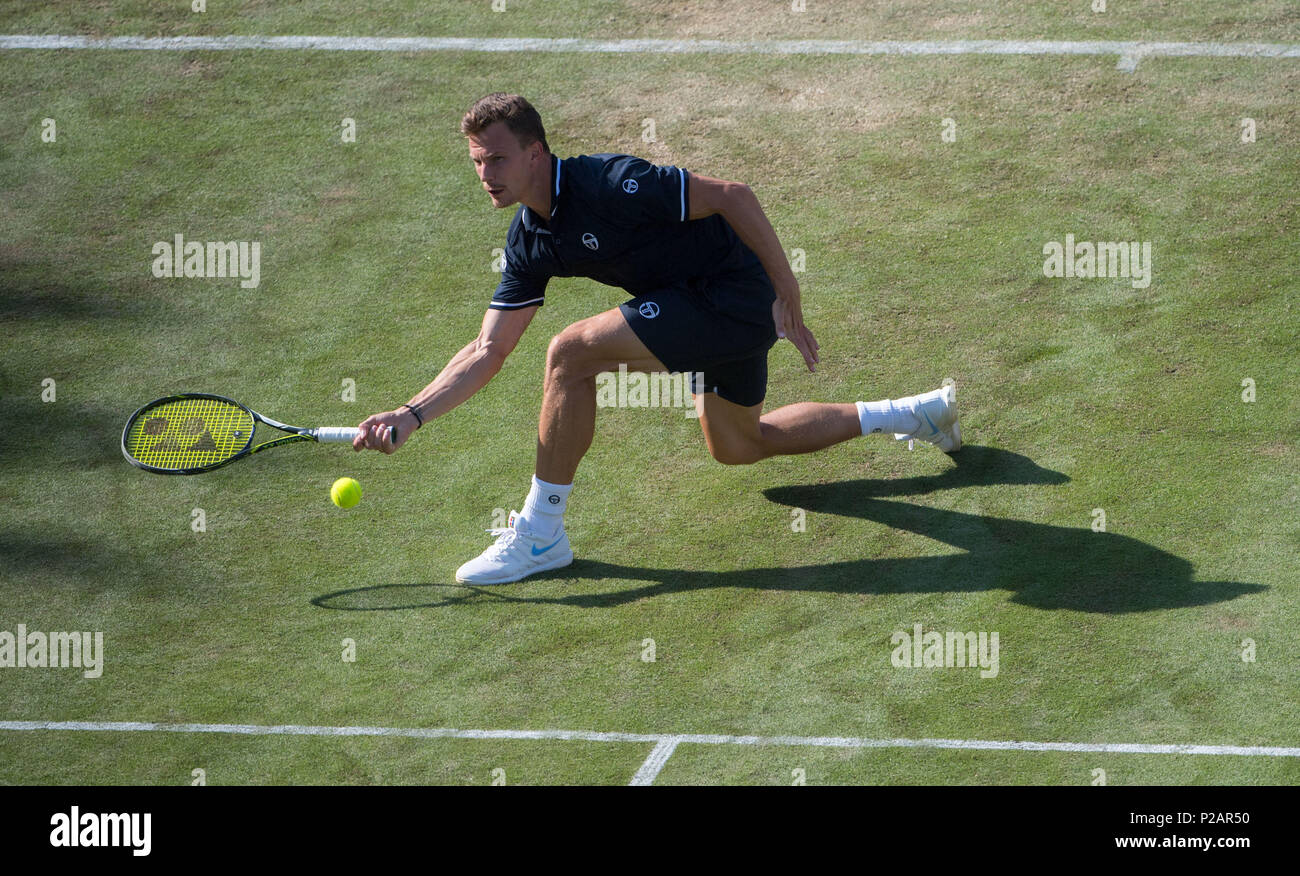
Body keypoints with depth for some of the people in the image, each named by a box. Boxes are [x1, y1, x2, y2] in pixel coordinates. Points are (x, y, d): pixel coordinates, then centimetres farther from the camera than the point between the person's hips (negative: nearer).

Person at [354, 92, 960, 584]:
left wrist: (788, 298, -22)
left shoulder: (609, 183, -25)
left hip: (735, 295, -10)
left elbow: (734, 196, -22)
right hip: (706, 308, 10)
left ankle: (540, 534, -10)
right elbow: (488, 350, 3)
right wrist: (412, 415, -9)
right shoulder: (529, 240, 1)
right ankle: (915, 413, 39)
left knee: (571, 353, -21)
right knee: (737, 446, 28)